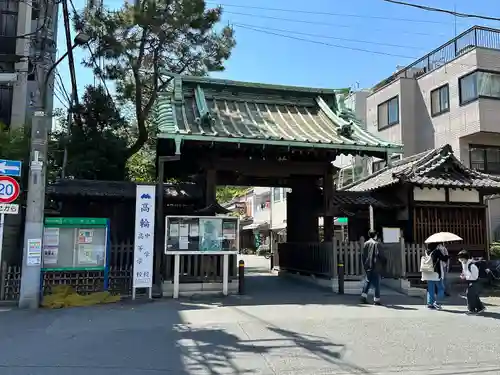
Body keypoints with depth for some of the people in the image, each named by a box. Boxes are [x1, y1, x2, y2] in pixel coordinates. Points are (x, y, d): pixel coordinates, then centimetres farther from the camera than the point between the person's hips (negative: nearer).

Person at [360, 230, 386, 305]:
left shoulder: (365, 244, 7)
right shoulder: (376, 243, -10)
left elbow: (363, 255, 8)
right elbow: (380, 254, -12)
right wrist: (383, 262, 3)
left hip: (367, 267, 5)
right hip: (375, 267, -5)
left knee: (367, 282, 14)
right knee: (376, 284, 2)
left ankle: (364, 297, 10)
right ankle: (376, 300, 4)